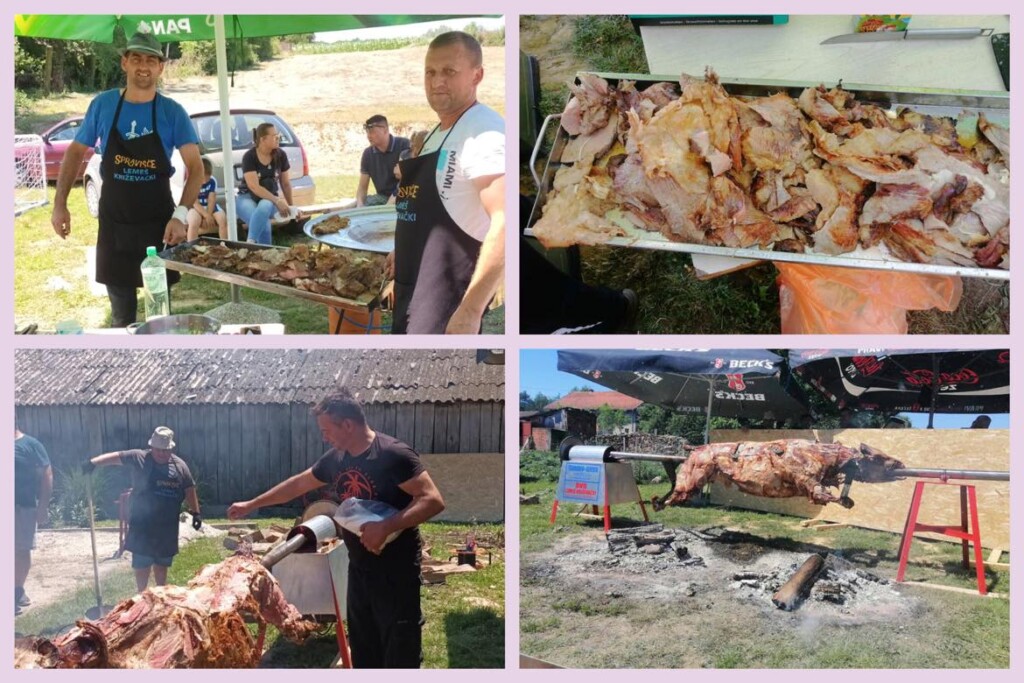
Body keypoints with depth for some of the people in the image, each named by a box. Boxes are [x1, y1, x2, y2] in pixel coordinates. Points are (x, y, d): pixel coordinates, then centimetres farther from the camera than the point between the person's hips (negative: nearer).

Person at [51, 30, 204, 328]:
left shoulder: (172, 112, -8)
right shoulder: (102, 105, -3)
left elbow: (196, 168, -13)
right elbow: (75, 152, 7)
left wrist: (180, 215, -27)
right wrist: (60, 204, -1)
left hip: (158, 223, -1)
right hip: (113, 223, 1)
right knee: (121, 315, 11)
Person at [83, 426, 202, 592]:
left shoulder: (180, 465, 2)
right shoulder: (139, 458, -6)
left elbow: (189, 490, 7)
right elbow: (116, 457, -14)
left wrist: (196, 513, 6)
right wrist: (93, 462, -27)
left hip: (167, 526, 3)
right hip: (143, 524, -3)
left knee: (162, 563, 15)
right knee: (141, 564, 2)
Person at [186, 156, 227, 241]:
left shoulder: (212, 181, -3)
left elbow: (211, 201, -8)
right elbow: (195, 203, -17)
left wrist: (208, 215, -20)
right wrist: (206, 215, -28)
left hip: (210, 208, 3)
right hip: (195, 208, -3)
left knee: (223, 219, -27)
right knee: (194, 222, -37)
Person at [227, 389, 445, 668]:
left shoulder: (393, 454, -18)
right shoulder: (335, 458, 6)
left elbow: (433, 500, -24)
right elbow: (299, 483, 21)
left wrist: (386, 526, -31)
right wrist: (251, 504, 25)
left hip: (395, 569, -8)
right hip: (359, 567, 8)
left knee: (400, 651, -3)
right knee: (363, 647, 15)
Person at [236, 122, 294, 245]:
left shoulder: (281, 155, -2)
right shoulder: (249, 157, -15)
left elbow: (285, 183, 11)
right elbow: (254, 187, -22)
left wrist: (290, 205, 19)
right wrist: (277, 201, -28)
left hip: (269, 199, 3)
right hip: (247, 197, -2)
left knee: (264, 206, -38)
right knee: (264, 225, -37)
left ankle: (250, 244, -39)